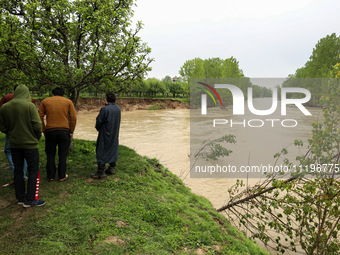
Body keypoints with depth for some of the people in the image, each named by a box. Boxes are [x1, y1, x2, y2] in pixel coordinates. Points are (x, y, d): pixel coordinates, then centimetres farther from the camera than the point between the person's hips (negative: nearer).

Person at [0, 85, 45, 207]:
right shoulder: (30, 106, -13)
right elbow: (37, 125, -16)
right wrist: (37, 138, 0)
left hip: (14, 144, 5)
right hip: (30, 144, -5)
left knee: (18, 170, 14)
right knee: (33, 171, 4)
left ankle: (20, 198, 24)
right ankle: (30, 199, 5)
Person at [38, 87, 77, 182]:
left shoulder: (45, 101, 9)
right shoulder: (68, 102, 5)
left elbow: (40, 117, 4)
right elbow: (74, 118, -2)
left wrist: (43, 130, 9)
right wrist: (71, 131, 4)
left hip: (50, 131, 1)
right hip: (64, 131, -1)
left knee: (50, 155, 12)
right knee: (62, 155, 8)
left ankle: (50, 176, 18)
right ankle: (62, 176, 14)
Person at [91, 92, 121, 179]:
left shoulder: (105, 109, -20)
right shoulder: (118, 109, 1)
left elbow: (99, 121, -14)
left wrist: (98, 128, 7)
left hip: (105, 134, -7)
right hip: (115, 135, 7)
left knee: (101, 152, 0)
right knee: (113, 150, 17)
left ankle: (101, 171, 1)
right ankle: (111, 168, 25)